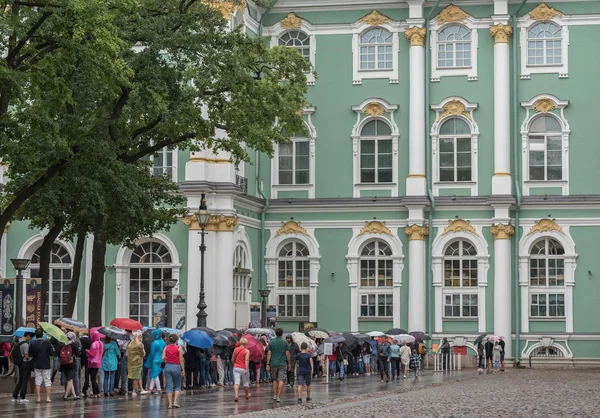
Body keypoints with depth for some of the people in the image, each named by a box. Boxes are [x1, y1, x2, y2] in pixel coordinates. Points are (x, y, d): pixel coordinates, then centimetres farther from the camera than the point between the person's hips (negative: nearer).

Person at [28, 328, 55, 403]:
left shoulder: (32, 344, -6)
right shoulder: (47, 343, -11)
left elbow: (30, 355, 0)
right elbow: (52, 353, -8)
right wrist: (52, 348, 11)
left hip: (37, 366, 2)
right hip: (46, 365, -1)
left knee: (38, 381, 8)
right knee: (47, 381, 5)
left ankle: (38, 398, 5)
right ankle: (48, 398, 1)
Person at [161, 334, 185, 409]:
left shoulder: (166, 348, 2)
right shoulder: (179, 348, -6)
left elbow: (163, 358, -5)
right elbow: (181, 360, -7)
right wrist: (183, 370, -2)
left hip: (168, 366, 2)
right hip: (176, 367, -2)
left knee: (169, 386, 5)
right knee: (177, 386, 11)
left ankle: (170, 403, 1)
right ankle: (175, 401, -2)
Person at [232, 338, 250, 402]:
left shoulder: (235, 349, 5)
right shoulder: (247, 351, -7)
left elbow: (233, 359, 11)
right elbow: (247, 360, -17)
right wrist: (246, 369, -21)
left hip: (236, 368, 2)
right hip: (243, 369, -2)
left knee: (236, 382, -6)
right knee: (246, 383, 14)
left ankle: (236, 395, -22)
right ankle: (247, 394, 32)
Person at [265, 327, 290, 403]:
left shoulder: (271, 343, 2)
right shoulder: (285, 343, -2)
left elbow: (269, 354, -1)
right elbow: (287, 354, -1)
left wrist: (268, 364, 1)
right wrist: (289, 364, 8)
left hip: (273, 364, 2)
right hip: (282, 364, -2)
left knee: (274, 379, 17)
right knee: (281, 380, -5)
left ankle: (274, 395, 18)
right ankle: (278, 396, -14)